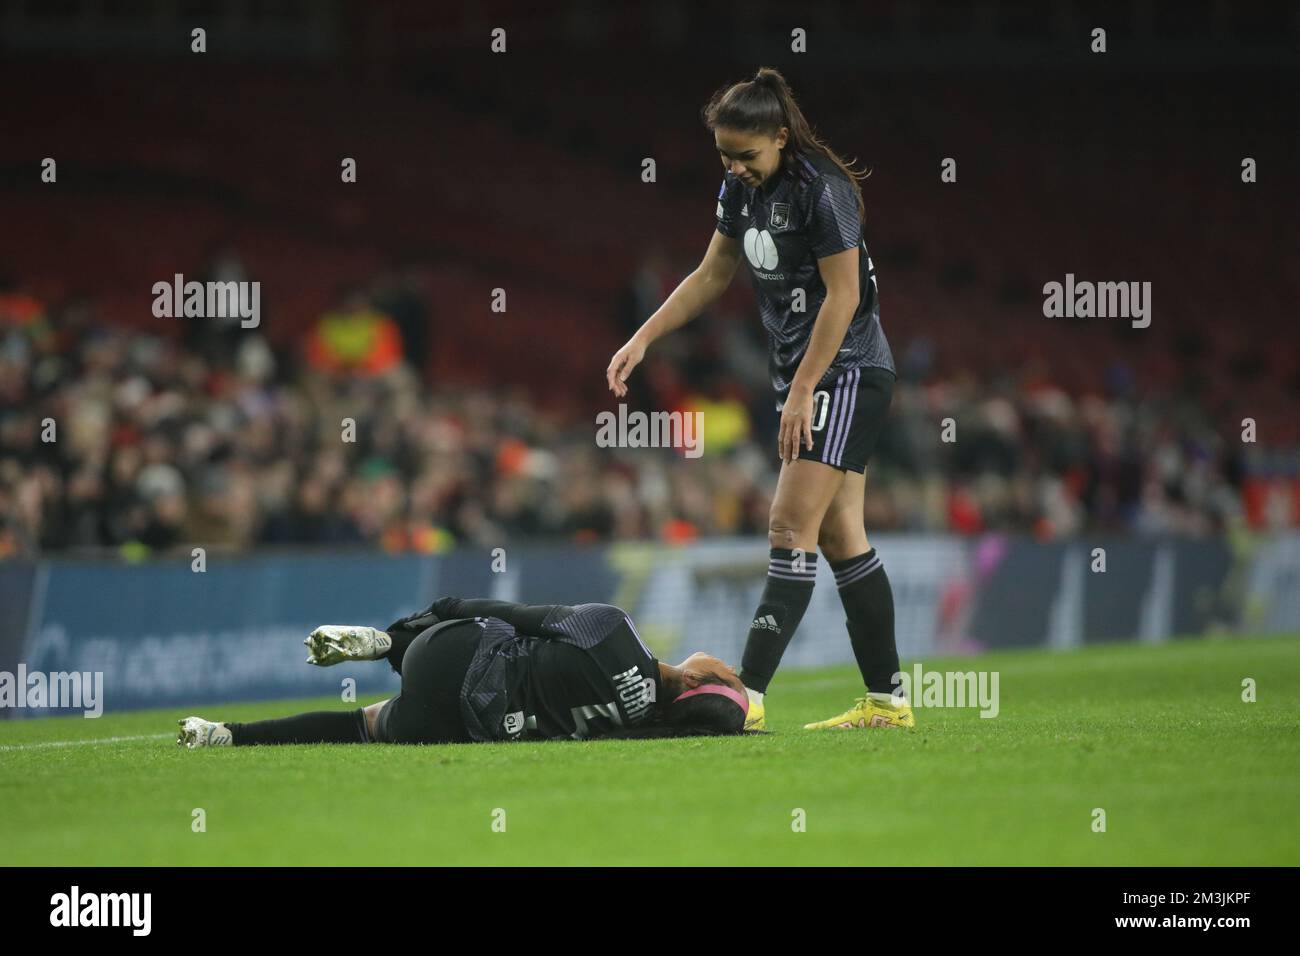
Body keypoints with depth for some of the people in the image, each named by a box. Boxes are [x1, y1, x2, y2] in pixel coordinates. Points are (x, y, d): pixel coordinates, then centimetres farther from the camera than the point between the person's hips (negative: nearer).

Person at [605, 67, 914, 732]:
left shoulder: (821, 189, -19)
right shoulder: (741, 187, 7)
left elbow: (843, 294, -18)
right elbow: (712, 275, 19)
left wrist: (802, 391, -18)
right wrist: (642, 340, 13)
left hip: (847, 372, -9)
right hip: (799, 375, 9)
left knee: (791, 526, -14)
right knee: (838, 535, 7)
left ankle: (748, 694, -17)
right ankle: (886, 701, 11)